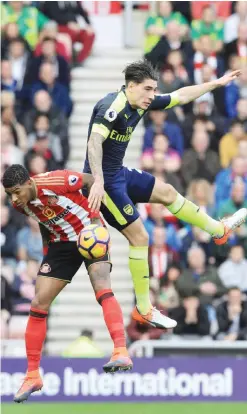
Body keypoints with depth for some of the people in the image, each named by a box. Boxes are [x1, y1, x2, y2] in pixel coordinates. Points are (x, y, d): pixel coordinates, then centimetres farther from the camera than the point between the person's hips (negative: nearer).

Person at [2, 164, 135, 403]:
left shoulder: (56, 182, -29)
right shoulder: (20, 205, -10)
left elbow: (93, 180, -15)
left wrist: (95, 216, -21)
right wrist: (47, 247, 13)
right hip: (62, 243, 6)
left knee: (102, 289, -30)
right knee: (38, 304, -1)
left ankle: (121, 354, -40)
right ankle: (32, 376, 9)